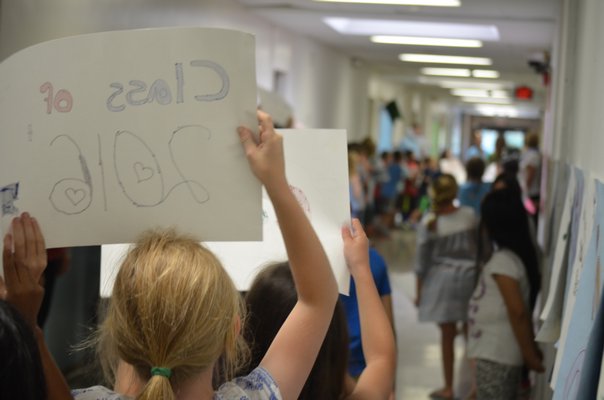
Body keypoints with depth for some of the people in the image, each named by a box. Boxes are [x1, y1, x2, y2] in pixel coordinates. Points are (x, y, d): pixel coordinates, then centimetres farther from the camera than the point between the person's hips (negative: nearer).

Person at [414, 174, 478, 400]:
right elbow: (478, 244, 6)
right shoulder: (469, 215, -6)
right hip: (469, 274, 1)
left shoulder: (428, 222, -11)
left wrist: (419, 291, 4)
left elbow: (422, 259, -6)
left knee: (447, 335, 6)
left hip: (441, 279, -1)